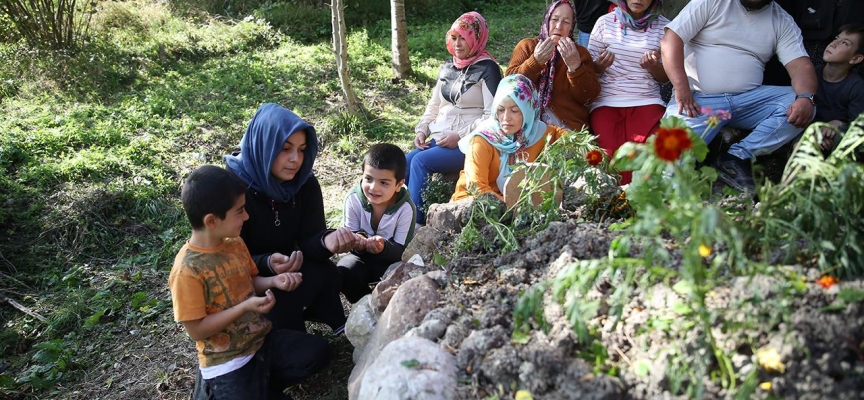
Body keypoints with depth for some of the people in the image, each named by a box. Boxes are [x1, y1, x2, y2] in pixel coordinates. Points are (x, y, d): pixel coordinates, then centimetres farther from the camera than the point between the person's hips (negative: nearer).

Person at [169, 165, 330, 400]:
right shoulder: (187, 270, -23)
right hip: (227, 359, -6)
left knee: (318, 352, -2)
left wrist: (273, 281, -8)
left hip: (262, 338, 7)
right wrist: (245, 307, -27)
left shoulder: (235, 243, -2)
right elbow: (196, 331, -20)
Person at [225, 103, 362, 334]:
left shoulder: (306, 184, -8)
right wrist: (268, 264, -42)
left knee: (327, 275, -28)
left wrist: (327, 240, -40)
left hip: (292, 273, 4)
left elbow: (308, 241, -14)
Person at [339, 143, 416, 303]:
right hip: (361, 255, 2)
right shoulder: (353, 199, -19)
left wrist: (384, 247, -43)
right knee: (344, 273, -26)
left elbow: (402, 250, -21)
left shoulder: (406, 208, -24)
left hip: (390, 258, -2)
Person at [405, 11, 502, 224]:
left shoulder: (487, 69, -5)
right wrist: (422, 130, 4)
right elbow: (434, 105, 21)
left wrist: (460, 136, -18)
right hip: (439, 140, 7)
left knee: (420, 161, -28)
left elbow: (492, 115, -13)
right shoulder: (447, 68, 17)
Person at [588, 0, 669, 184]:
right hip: (606, 101, 0)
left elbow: (665, 77, 11)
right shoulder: (605, 22, 5)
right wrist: (600, 66, -13)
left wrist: (652, 66, -11)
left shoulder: (664, 26, 6)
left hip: (647, 101, 0)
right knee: (613, 155, -23)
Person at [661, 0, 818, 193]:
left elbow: (801, 65, -1)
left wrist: (805, 97, -23)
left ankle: (737, 158, -18)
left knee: (801, 108, -20)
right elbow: (670, 40, -7)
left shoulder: (782, 21, 11)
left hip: (749, 99, 5)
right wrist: (681, 88, -20)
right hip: (698, 98, -4)